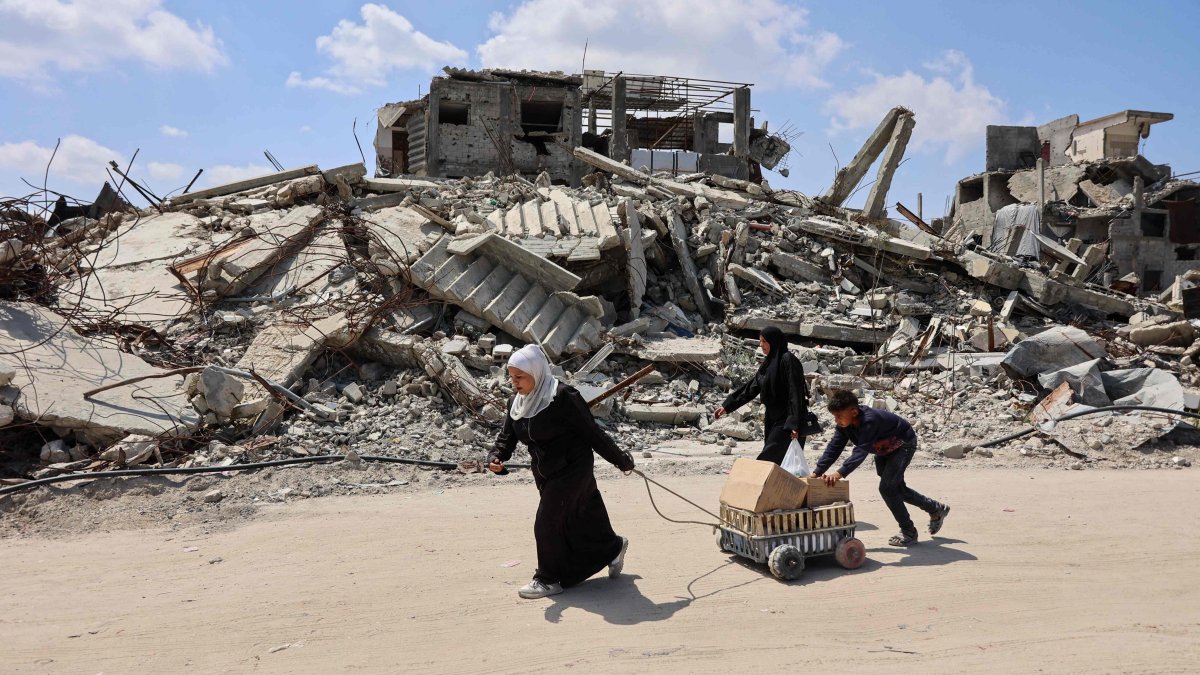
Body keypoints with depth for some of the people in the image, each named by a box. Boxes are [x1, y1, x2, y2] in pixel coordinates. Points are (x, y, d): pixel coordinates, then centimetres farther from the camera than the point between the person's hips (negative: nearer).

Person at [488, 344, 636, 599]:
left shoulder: (563, 397, -23)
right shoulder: (517, 403, 1)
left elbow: (592, 432, -18)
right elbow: (507, 436, 2)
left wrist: (620, 460, -10)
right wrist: (496, 458, -19)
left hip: (572, 469, -7)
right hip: (545, 473, 7)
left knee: (547, 523, -8)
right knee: (581, 521, 19)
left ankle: (550, 580, 12)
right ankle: (612, 548, 44)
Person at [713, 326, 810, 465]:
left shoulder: (788, 360, -14)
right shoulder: (769, 362, 13)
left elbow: (795, 392, -19)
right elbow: (751, 387, 14)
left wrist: (794, 424, -25)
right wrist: (727, 406, 11)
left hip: (786, 420, -9)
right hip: (774, 419, 9)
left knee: (769, 457, -11)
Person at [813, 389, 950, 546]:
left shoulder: (869, 420, -41)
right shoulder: (844, 424, -17)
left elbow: (861, 450, -50)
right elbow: (834, 448, -18)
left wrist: (840, 473, -60)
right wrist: (817, 472, -27)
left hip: (903, 444, -9)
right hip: (884, 450, 9)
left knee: (887, 488, -17)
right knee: (896, 487, 18)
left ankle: (909, 532, 0)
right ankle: (936, 509, 39)